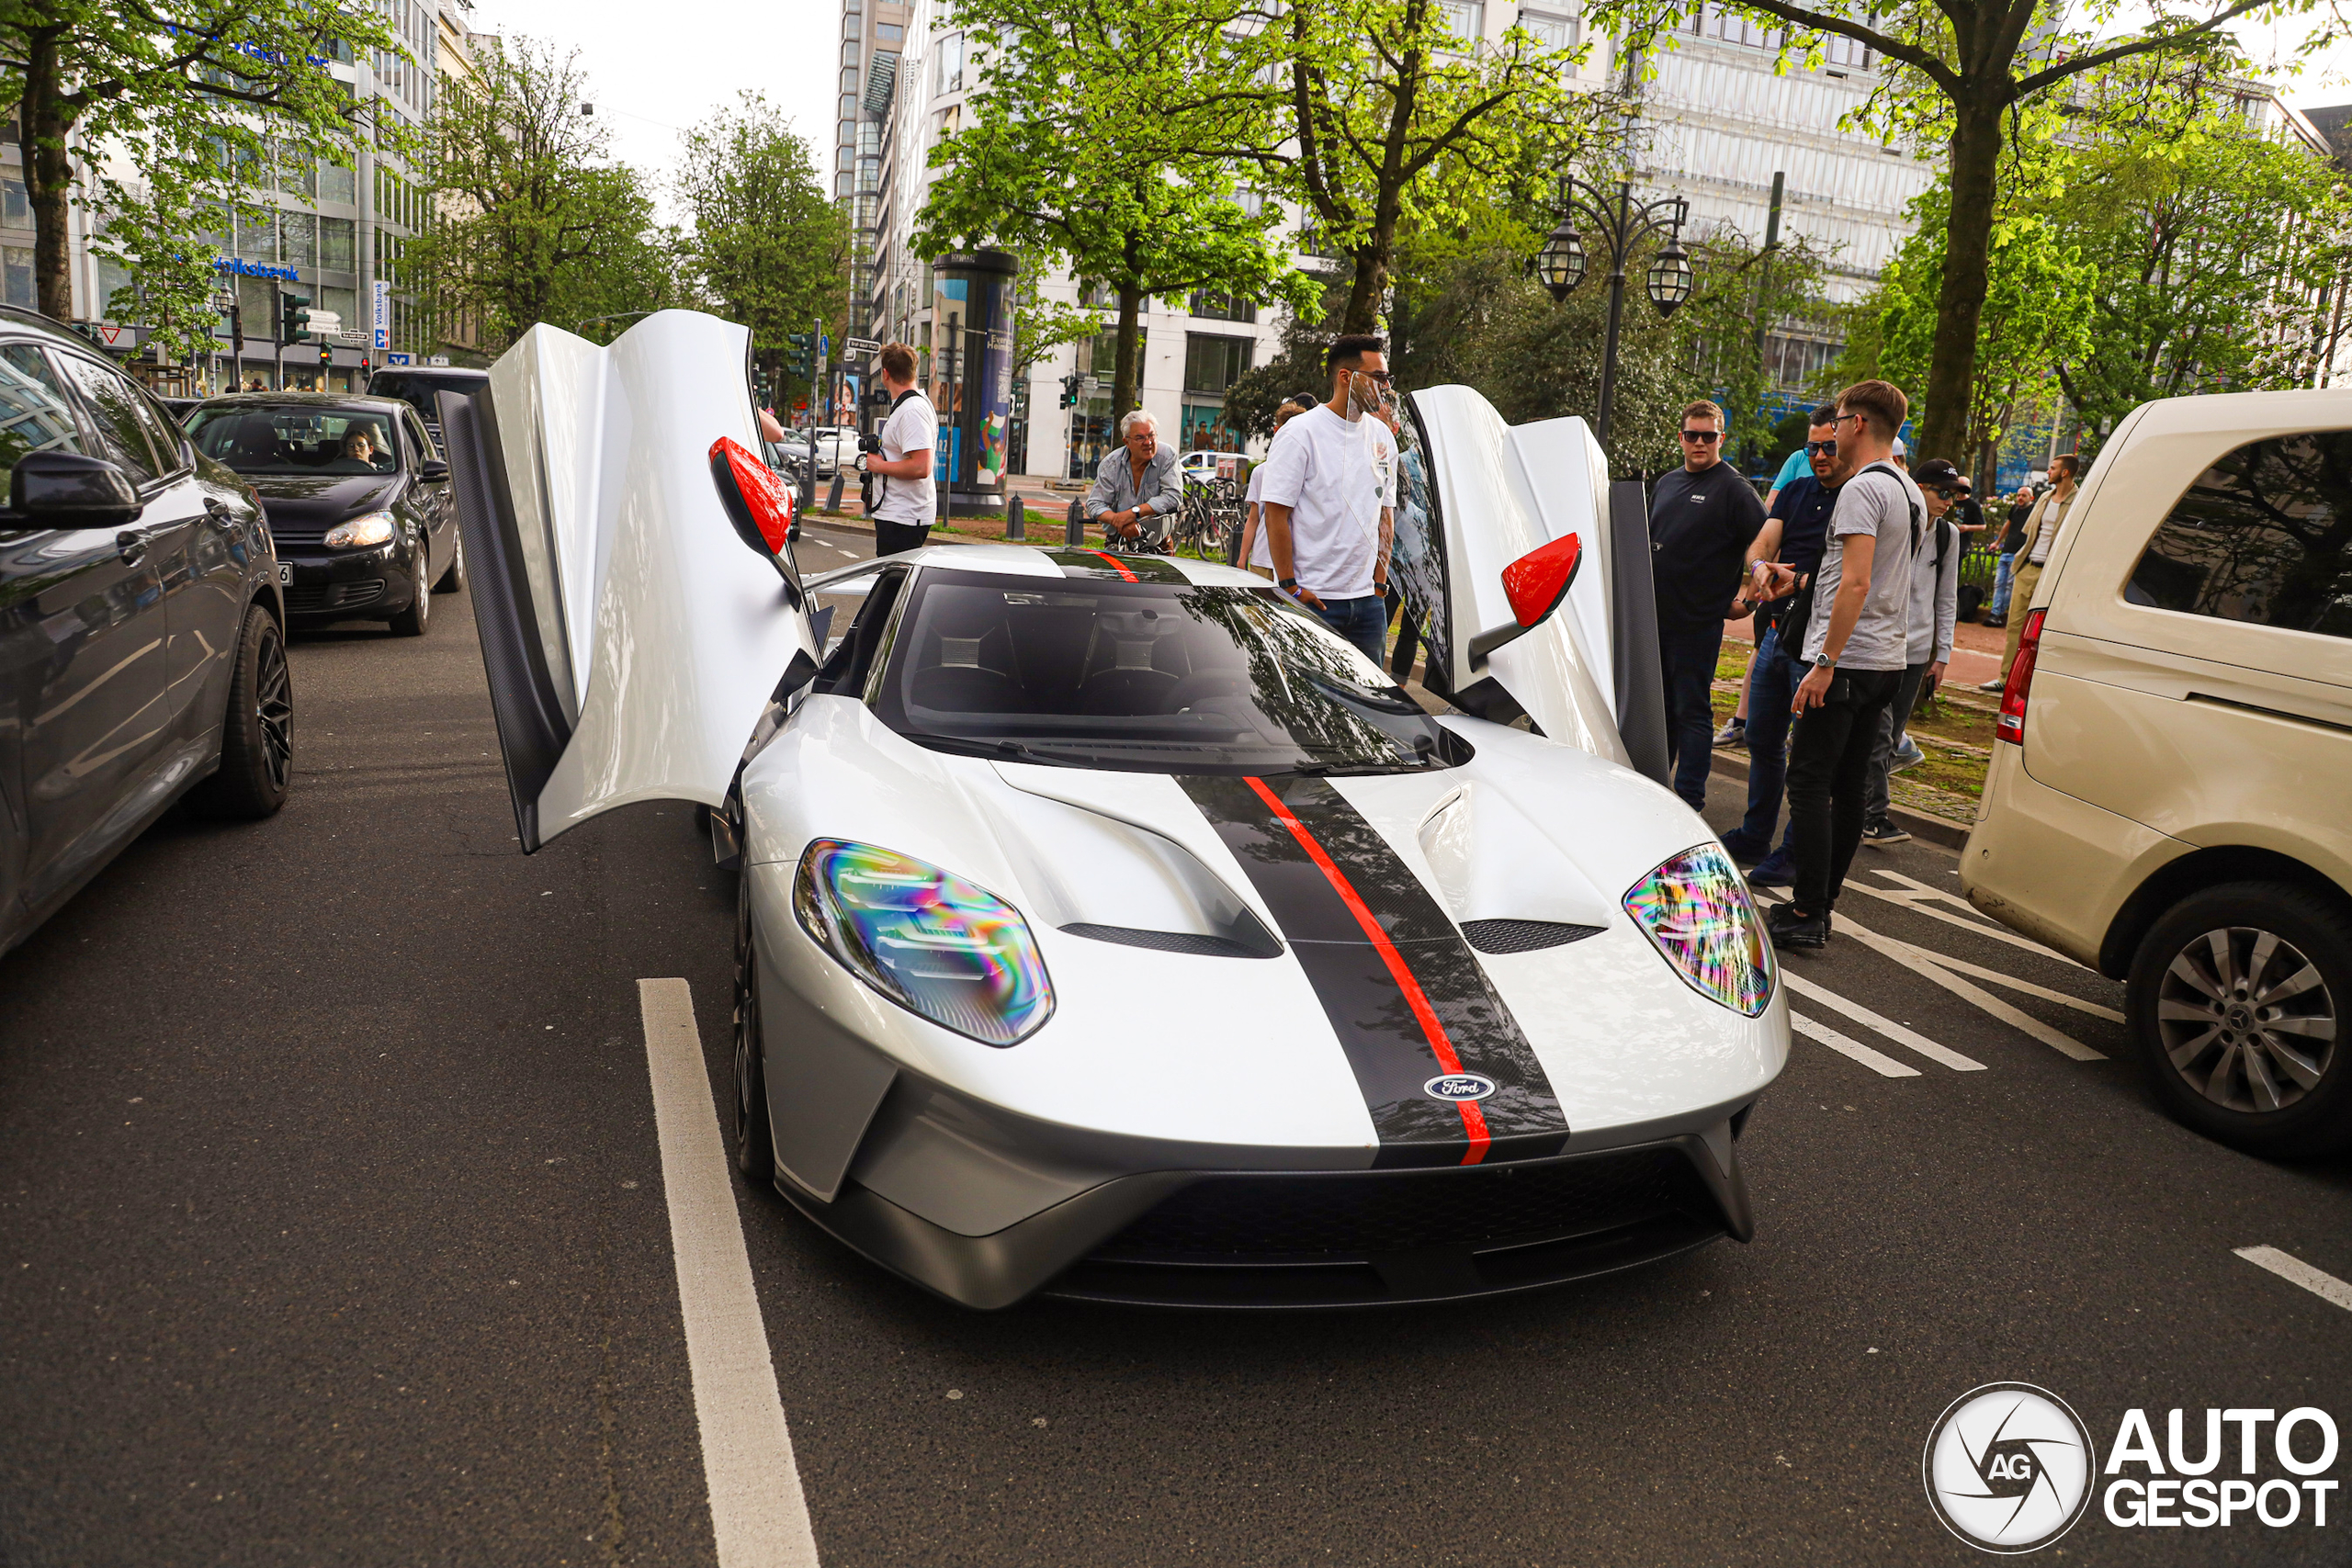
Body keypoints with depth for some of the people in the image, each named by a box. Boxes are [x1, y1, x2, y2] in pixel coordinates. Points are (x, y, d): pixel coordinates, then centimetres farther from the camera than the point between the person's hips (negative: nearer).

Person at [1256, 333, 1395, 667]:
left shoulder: (1382, 436, 12)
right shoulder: (1301, 433, -7)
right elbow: (1275, 513, -10)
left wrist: (1380, 581, 10)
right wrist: (1290, 586, -13)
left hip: (1367, 601, 6)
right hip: (1313, 598, -6)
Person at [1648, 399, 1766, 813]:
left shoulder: (1734, 489, -7)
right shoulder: (1667, 484, 13)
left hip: (1696, 623, -6)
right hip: (1653, 618, 6)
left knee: (1692, 711, -1)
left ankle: (1689, 801, 5)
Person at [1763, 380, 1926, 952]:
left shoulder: (1862, 488, -13)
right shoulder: (1910, 491, 18)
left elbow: (1855, 583, -23)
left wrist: (1825, 663, -23)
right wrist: (1798, 576, 35)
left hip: (1847, 661, -10)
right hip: (1889, 659, 10)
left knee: (1810, 782, -7)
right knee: (1850, 785, 11)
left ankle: (1808, 914, -8)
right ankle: (1822, 901, 18)